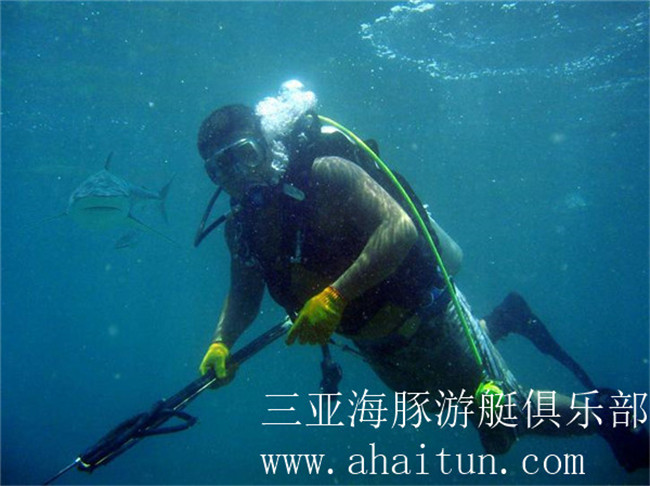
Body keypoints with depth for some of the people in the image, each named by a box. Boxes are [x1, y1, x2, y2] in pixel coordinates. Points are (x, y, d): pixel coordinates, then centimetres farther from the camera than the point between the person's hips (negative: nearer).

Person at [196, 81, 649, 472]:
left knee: (507, 417, 2)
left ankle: (603, 412, 29)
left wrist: (334, 296, -41)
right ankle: (501, 320, 46)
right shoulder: (241, 227, -6)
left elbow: (401, 227, -35)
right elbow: (245, 296, 7)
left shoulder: (324, 174, -26)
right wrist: (221, 343, -12)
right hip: (375, 344, 7)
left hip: (424, 310, -7)